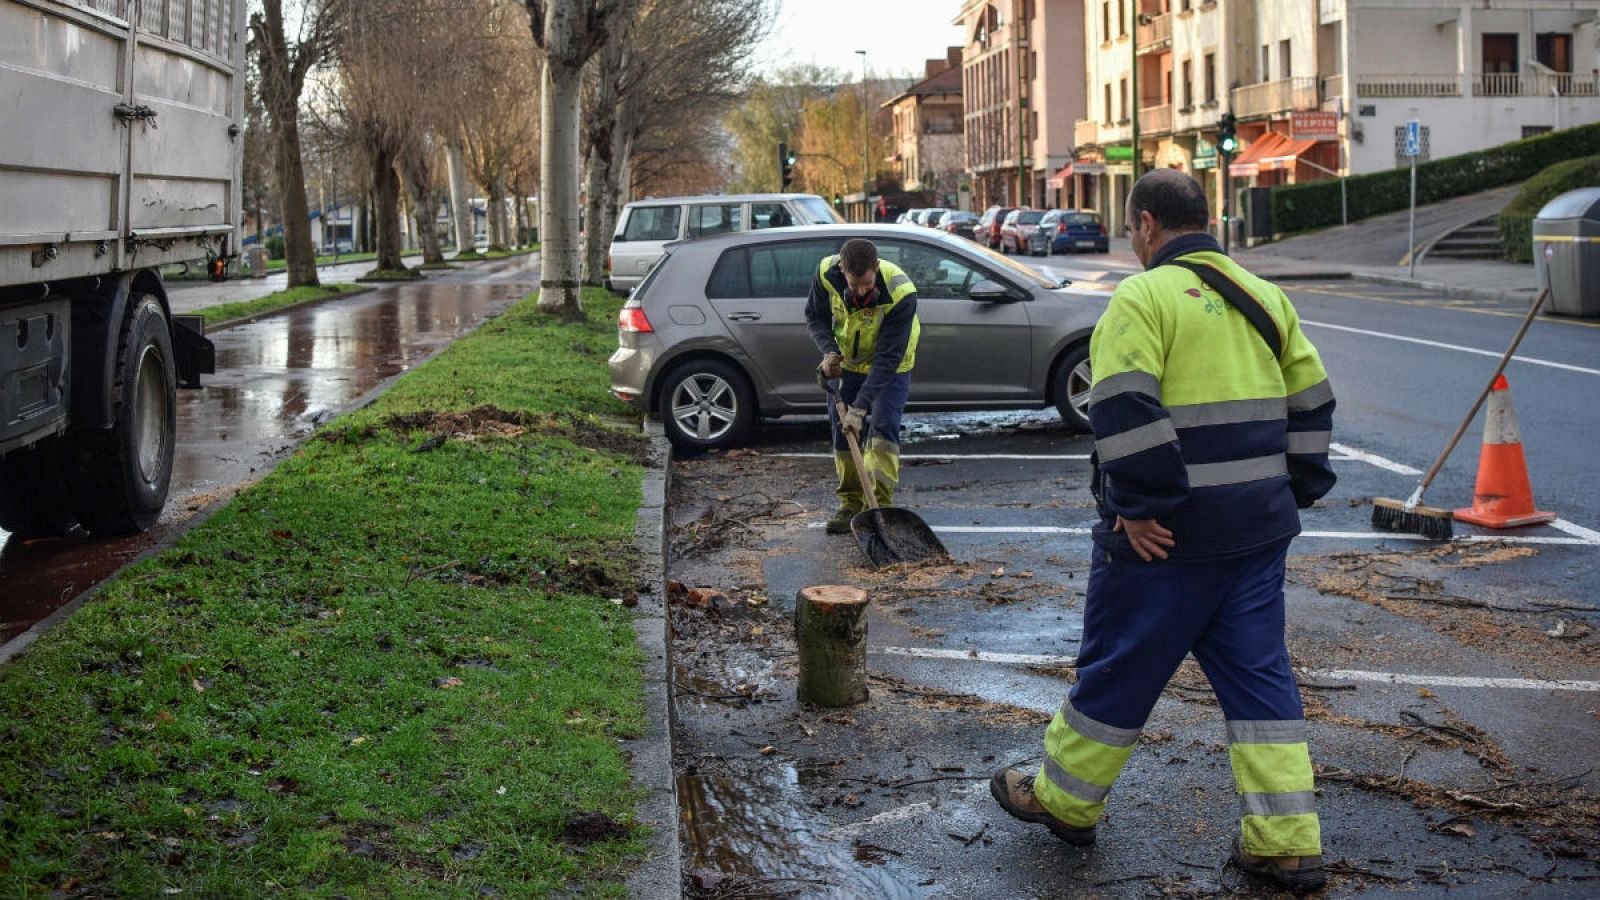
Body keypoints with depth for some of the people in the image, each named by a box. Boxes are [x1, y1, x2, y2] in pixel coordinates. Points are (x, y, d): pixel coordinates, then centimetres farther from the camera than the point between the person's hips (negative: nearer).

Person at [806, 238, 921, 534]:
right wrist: (828, 351, -24)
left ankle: (879, 505, -15)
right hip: (846, 361, 4)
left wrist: (860, 407, -37)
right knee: (842, 430, 3)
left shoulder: (901, 293, -37)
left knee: (882, 426, -17)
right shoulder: (827, 273, -26)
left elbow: (888, 358, -34)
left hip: (892, 366, -4)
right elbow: (815, 316, -5)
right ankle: (850, 504, 13)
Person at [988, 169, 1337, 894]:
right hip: (1259, 528, 7)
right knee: (1259, 674, 10)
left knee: (1118, 668, 8)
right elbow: (1311, 404, 17)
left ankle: (1064, 800, 25)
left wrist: (1140, 506, -19)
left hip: (1167, 534, -7)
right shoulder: (1262, 298, 13)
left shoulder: (1143, 298, -11)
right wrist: (1296, 491, 19)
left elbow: (1124, 412, -23)